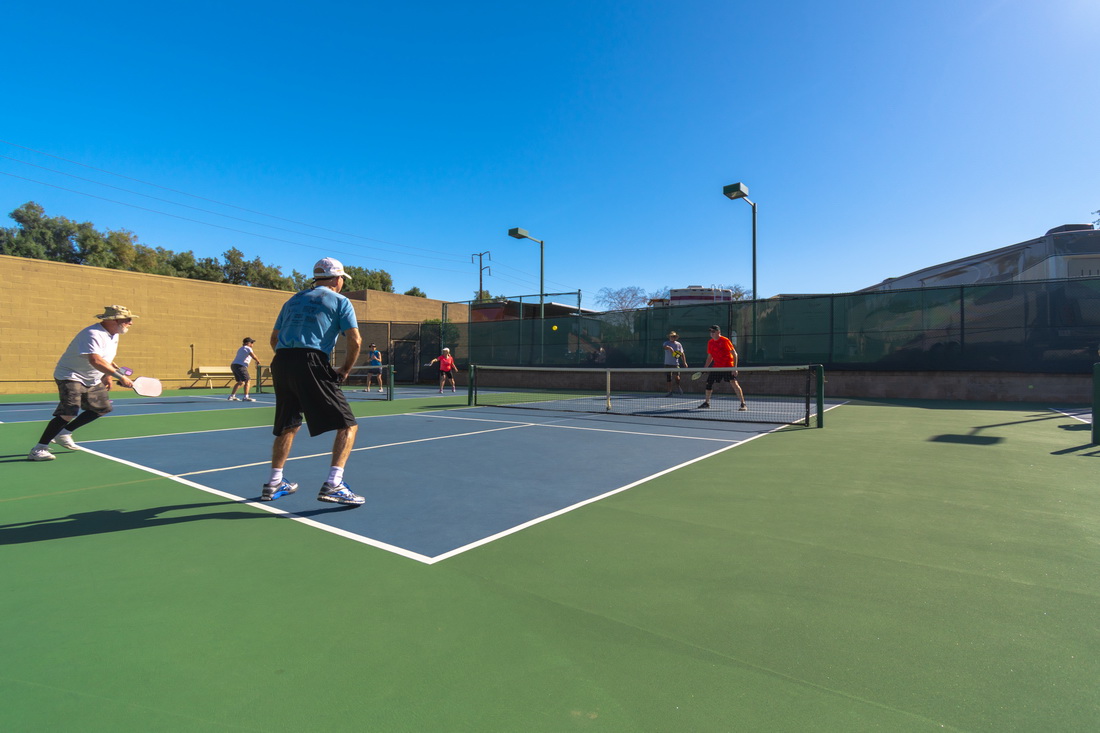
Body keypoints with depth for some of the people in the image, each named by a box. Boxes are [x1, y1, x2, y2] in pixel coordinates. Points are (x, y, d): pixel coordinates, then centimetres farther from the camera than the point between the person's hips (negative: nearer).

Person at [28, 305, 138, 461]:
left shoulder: (114, 336, 3)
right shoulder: (93, 334, -28)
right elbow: (95, 360, -42)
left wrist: (107, 376, 10)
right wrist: (120, 376, -46)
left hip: (93, 380, 10)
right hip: (70, 376, -10)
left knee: (103, 408, 14)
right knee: (69, 413, -21)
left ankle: (64, 433, 26)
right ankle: (38, 449, -11)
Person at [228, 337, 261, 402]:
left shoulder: (240, 349, 25)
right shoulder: (248, 348, -5)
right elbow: (253, 356, -13)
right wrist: (258, 362, 3)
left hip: (233, 365, 10)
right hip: (240, 366, -10)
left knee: (240, 382, 21)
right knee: (247, 381, -11)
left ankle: (232, 396, 25)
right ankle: (245, 397, -18)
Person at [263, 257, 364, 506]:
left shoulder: (293, 300, 24)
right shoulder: (340, 301, 7)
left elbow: (274, 339, 25)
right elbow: (355, 340, -5)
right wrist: (344, 370, 6)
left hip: (281, 363, 7)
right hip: (312, 363, -7)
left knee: (287, 426, 23)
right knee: (347, 425, -2)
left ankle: (274, 483, 29)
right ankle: (333, 485, -13)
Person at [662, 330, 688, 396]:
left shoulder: (678, 344, 7)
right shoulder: (666, 343, 3)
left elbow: (682, 354, 6)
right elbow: (665, 346, -22)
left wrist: (684, 363, -2)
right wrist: (669, 348, -43)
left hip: (676, 363, 0)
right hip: (668, 363, 0)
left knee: (677, 375, -19)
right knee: (668, 378, 2)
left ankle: (678, 387, 5)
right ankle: (670, 392, 13)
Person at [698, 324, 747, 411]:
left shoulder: (725, 340, -11)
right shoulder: (710, 343, 7)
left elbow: (734, 354, -12)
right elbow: (710, 356, 19)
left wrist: (735, 368, -19)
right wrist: (705, 367, 12)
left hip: (728, 366, -6)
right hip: (717, 367, 6)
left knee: (734, 383, -19)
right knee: (709, 383, 6)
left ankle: (743, 404, -12)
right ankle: (707, 402, 24)